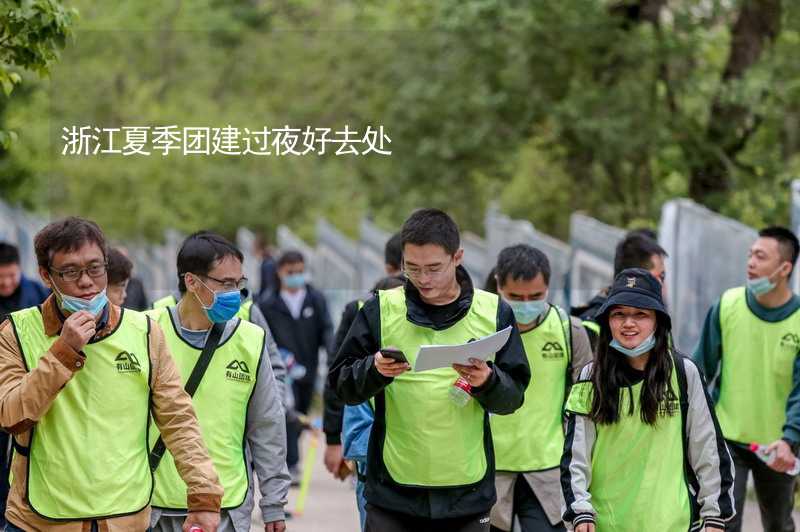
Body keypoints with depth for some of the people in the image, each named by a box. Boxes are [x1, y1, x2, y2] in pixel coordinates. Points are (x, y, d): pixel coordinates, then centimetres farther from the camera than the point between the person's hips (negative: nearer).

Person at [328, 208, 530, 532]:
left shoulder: (494, 313, 3)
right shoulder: (380, 310, 1)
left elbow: (513, 396, 3)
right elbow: (342, 385, 1)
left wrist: (487, 381, -18)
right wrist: (375, 370, -20)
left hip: (467, 489, 1)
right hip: (394, 490, -1)